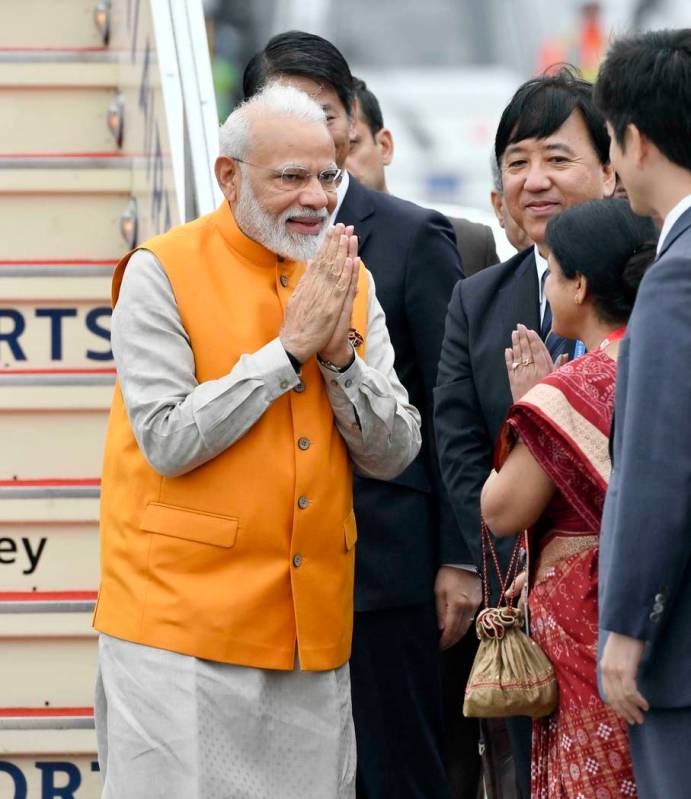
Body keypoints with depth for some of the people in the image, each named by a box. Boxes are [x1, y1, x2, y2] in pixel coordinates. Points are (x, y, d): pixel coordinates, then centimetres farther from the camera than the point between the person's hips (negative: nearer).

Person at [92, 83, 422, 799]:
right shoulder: (162, 274, -5)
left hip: (312, 627, 5)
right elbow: (169, 442, -15)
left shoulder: (350, 283, 11)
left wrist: (340, 354, -10)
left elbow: (393, 455, 6)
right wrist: (289, 346, -14)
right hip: (185, 624, -5)